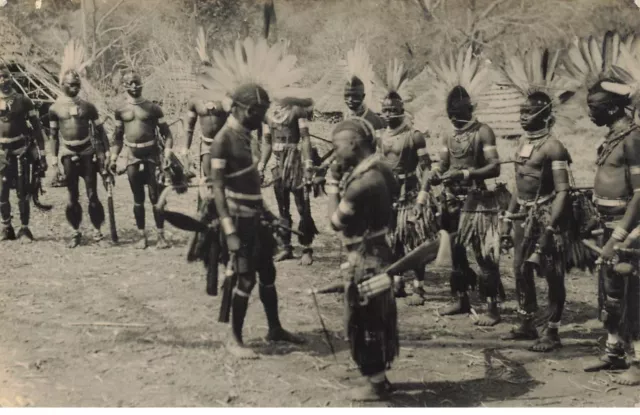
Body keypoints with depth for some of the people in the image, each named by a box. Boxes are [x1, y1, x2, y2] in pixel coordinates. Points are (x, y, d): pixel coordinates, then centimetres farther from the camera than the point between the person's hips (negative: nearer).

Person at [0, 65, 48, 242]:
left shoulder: (23, 101, 0)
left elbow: (36, 128, 3)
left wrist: (41, 154, -1)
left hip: (21, 151, -1)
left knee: (23, 192, -1)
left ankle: (24, 229, 7)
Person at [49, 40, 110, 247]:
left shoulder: (88, 106, 1)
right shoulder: (55, 108, 2)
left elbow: (100, 131, 4)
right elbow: (53, 136, 6)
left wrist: (106, 155, -1)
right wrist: (54, 162, 3)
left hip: (88, 153, 0)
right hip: (68, 155, 0)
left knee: (92, 195, 0)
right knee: (72, 197, 5)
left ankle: (98, 230, 10)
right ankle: (76, 232, 15)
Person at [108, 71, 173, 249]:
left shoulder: (153, 108, 0)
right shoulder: (121, 111, 7)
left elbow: (166, 132, 2)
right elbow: (118, 136, 14)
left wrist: (167, 151, -11)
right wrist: (113, 158, 6)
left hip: (152, 154, -2)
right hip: (133, 157, 2)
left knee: (155, 197, -2)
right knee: (138, 199, 6)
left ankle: (161, 236, 4)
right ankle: (142, 236, 13)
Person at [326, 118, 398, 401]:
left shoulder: (361, 183, -26)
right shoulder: (382, 170, 2)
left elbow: (336, 222, -19)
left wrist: (333, 185, -9)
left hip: (365, 260, -9)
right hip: (381, 253, 9)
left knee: (363, 324, 3)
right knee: (378, 320, 19)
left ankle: (376, 385, 14)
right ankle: (380, 376, 31)